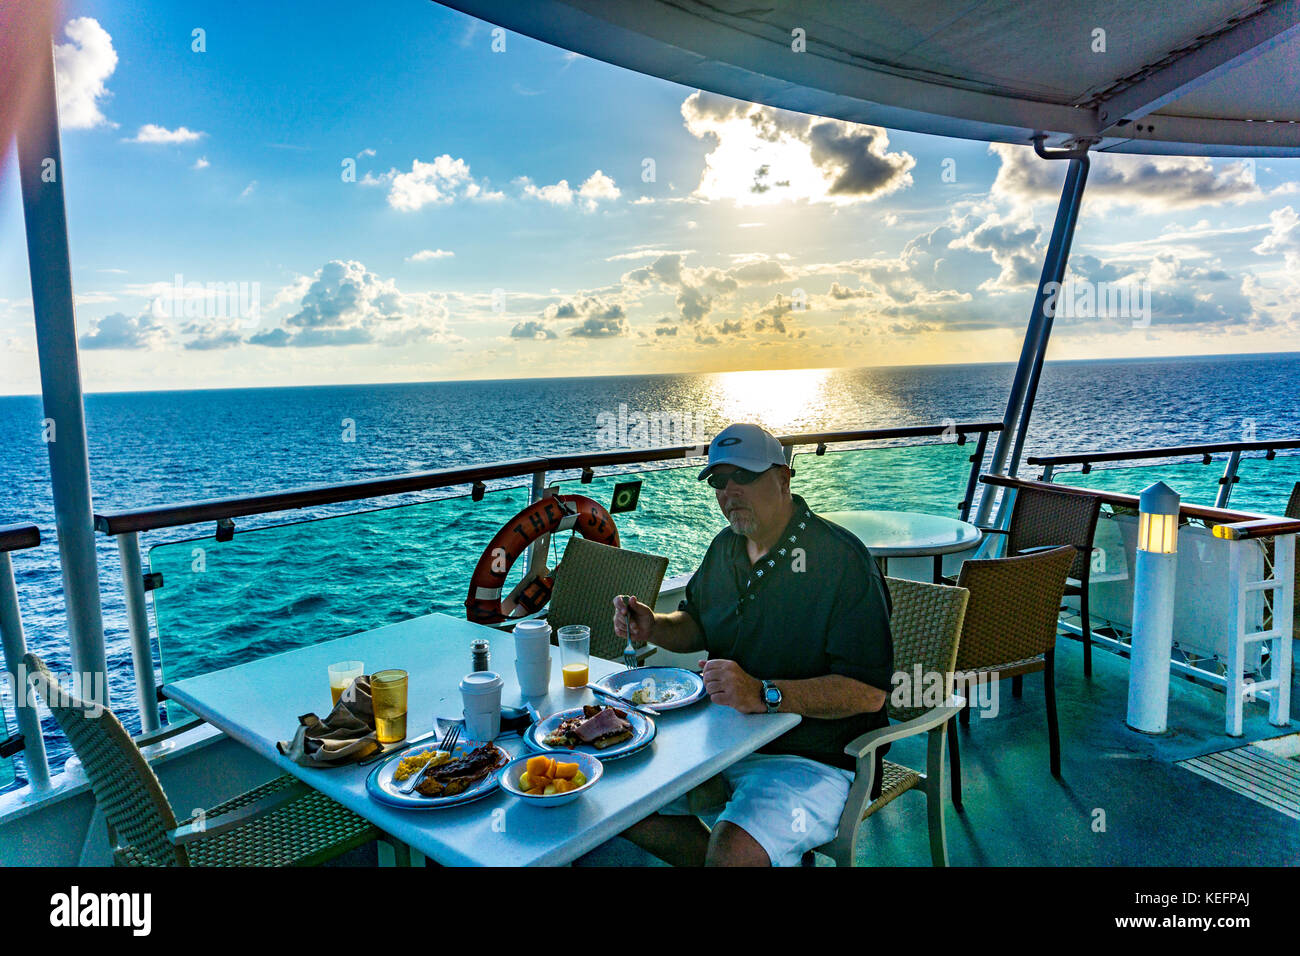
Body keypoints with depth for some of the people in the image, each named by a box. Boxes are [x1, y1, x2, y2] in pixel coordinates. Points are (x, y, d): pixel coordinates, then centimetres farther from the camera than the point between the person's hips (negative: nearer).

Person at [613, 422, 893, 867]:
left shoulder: (842, 559, -18)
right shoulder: (725, 546, 7)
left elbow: (868, 691, -23)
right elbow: (697, 626, 21)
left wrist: (763, 694, -34)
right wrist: (652, 626, -1)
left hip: (812, 759, -7)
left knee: (731, 849, -30)